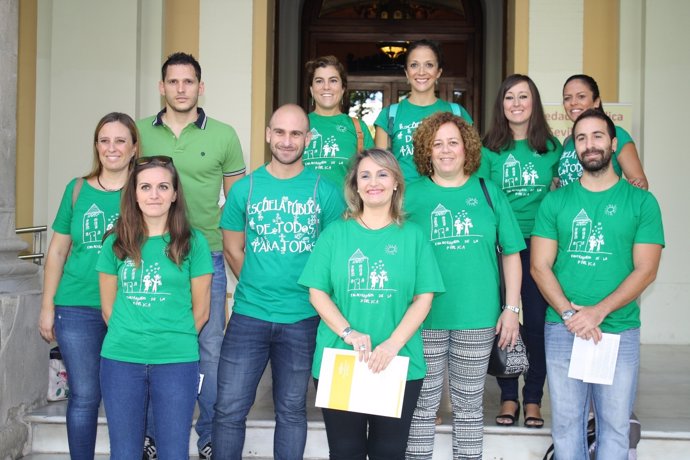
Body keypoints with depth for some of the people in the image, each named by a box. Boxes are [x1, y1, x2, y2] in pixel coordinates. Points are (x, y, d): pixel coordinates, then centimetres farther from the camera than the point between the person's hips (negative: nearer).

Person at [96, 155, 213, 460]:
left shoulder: (192, 242, -1)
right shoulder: (116, 242, 5)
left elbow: (201, 309, 2)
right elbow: (108, 306, 9)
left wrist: (174, 341, 3)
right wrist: (129, 339, 5)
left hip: (177, 362, -2)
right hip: (120, 359, 2)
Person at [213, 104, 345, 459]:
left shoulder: (325, 191, -2)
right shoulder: (244, 188, 1)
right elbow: (233, 249, 8)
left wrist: (312, 293, -1)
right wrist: (257, 289, 5)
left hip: (302, 319, 0)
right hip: (248, 315, 1)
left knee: (291, 410, 13)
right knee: (229, 409, 2)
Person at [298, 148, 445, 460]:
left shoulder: (412, 236, 4)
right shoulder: (335, 233, 3)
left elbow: (424, 298, 0)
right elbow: (317, 293, 0)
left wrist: (394, 343, -14)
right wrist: (349, 333, -15)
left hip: (400, 364, 0)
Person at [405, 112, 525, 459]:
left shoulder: (489, 193, 5)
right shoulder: (412, 195, 2)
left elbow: (511, 254, 7)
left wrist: (512, 308, 1)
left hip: (478, 318, 1)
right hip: (424, 318, -1)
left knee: (469, 405, 12)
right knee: (423, 404, 7)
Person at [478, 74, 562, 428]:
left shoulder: (551, 147, 6)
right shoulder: (489, 149, 3)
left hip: (538, 244, 1)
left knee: (537, 321, 2)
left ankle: (533, 399, 14)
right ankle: (508, 397, 16)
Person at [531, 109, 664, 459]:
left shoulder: (641, 202, 2)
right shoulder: (555, 201, 6)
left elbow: (646, 270, -4)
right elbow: (540, 266, 1)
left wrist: (598, 312, -15)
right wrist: (569, 313, -14)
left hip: (620, 331, -1)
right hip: (562, 330, 1)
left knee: (615, 426, 5)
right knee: (566, 423, 8)